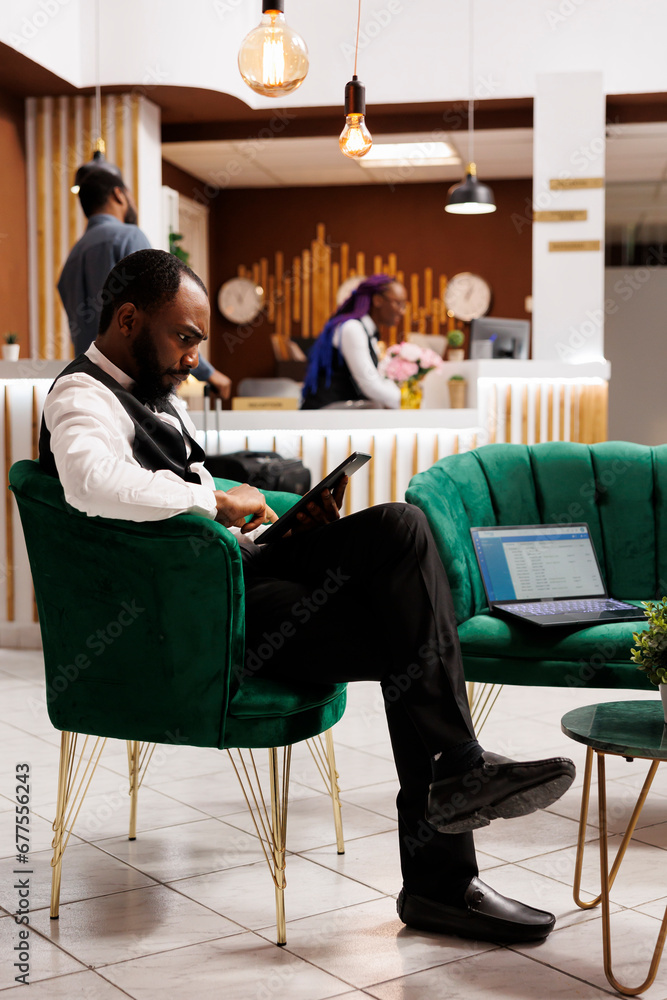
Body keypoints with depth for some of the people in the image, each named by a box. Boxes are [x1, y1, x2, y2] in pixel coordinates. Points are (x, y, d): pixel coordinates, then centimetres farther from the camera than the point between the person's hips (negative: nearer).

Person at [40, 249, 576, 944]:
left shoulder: (156, 394, 24)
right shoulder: (81, 397, -7)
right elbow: (93, 482, -32)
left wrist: (289, 523, 7)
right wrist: (220, 501, -22)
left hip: (239, 569, 9)